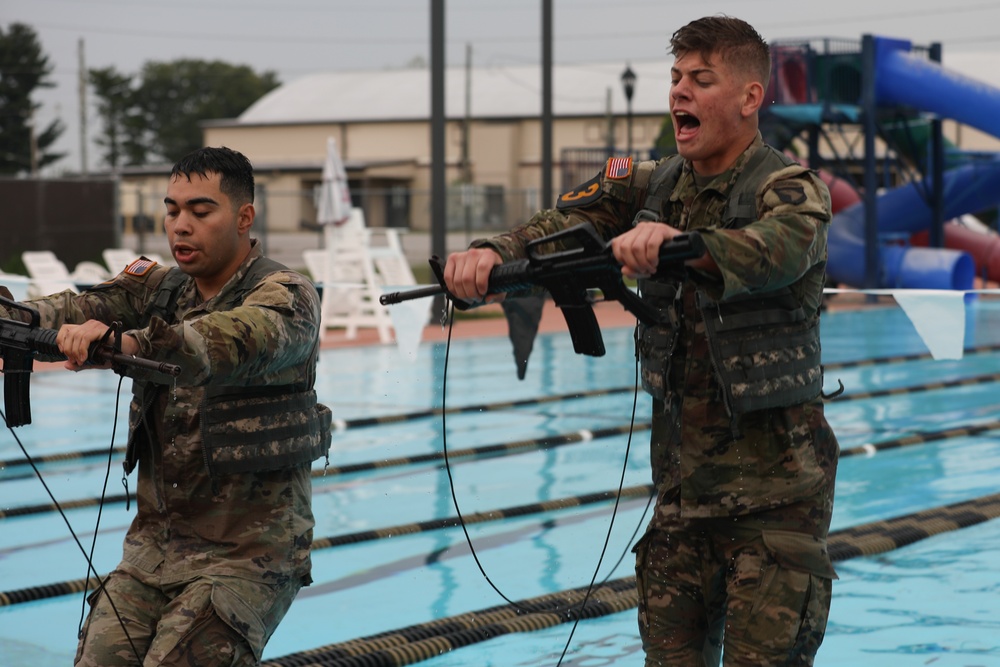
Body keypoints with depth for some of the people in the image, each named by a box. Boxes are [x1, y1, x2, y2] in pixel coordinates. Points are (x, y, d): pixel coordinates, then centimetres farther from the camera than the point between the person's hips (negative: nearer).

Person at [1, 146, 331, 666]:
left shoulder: (286, 296, -9)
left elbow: (234, 342, -32)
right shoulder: (158, 289, 9)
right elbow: (81, 307, -9)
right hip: (155, 541, 6)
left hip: (248, 550, -5)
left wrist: (124, 342, -49)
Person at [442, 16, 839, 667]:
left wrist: (676, 242, -52)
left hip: (776, 489, -5)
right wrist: (492, 253, -29)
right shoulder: (653, 186, 7)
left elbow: (772, 252, -33)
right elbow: (564, 223, -7)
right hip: (683, 482, 5)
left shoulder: (793, 191, -10)